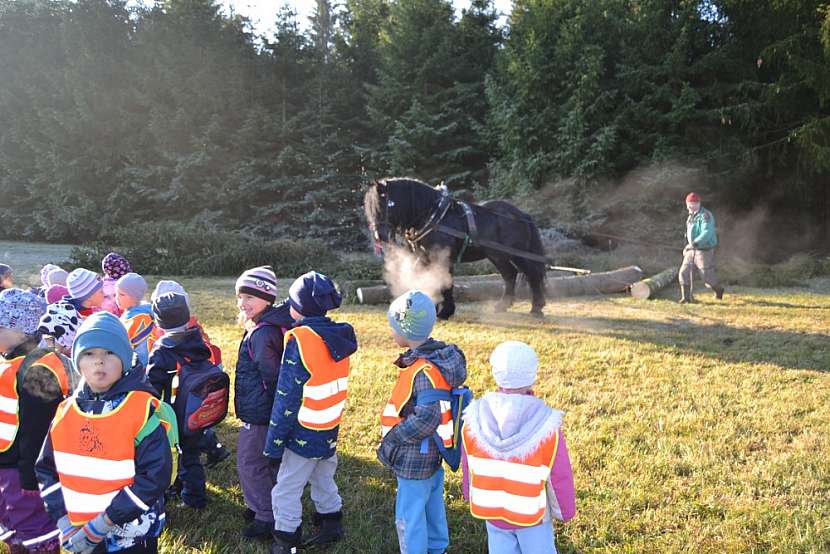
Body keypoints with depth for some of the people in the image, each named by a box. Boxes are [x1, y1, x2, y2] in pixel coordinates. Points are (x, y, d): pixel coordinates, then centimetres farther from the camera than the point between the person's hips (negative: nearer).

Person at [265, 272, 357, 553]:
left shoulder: (299, 340, -20)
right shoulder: (338, 336, -1)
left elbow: (287, 398, -18)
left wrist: (274, 441, -11)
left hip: (304, 434, -7)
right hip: (331, 430, 7)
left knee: (286, 491, 7)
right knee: (324, 480, 23)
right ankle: (331, 525, 37)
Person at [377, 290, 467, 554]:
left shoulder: (423, 371, -28)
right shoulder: (438, 355, 0)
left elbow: (426, 420, -33)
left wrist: (391, 439, -19)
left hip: (415, 460, -9)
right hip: (433, 454, 9)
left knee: (409, 517, 7)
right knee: (432, 509, 25)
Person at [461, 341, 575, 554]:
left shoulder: (475, 417, -16)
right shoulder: (546, 424, -25)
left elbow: (468, 466, -1)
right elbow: (560, 475, -13)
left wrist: (471, 496, 17)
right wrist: (565, 509, 4)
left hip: (491, 510, 2)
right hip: (532, 513, -2)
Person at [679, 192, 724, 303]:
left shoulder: (705, 215, -16)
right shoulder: (691, 216, 11)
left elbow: (707, 233, -30)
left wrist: (695, 243, -42)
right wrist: (687, 247, 19)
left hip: (704, 251, -7)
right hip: (691, 251, 7)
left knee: (708, 278, 3)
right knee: (684, 274, -4)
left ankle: (718, 290, 33)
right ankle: (686, 298, 4)